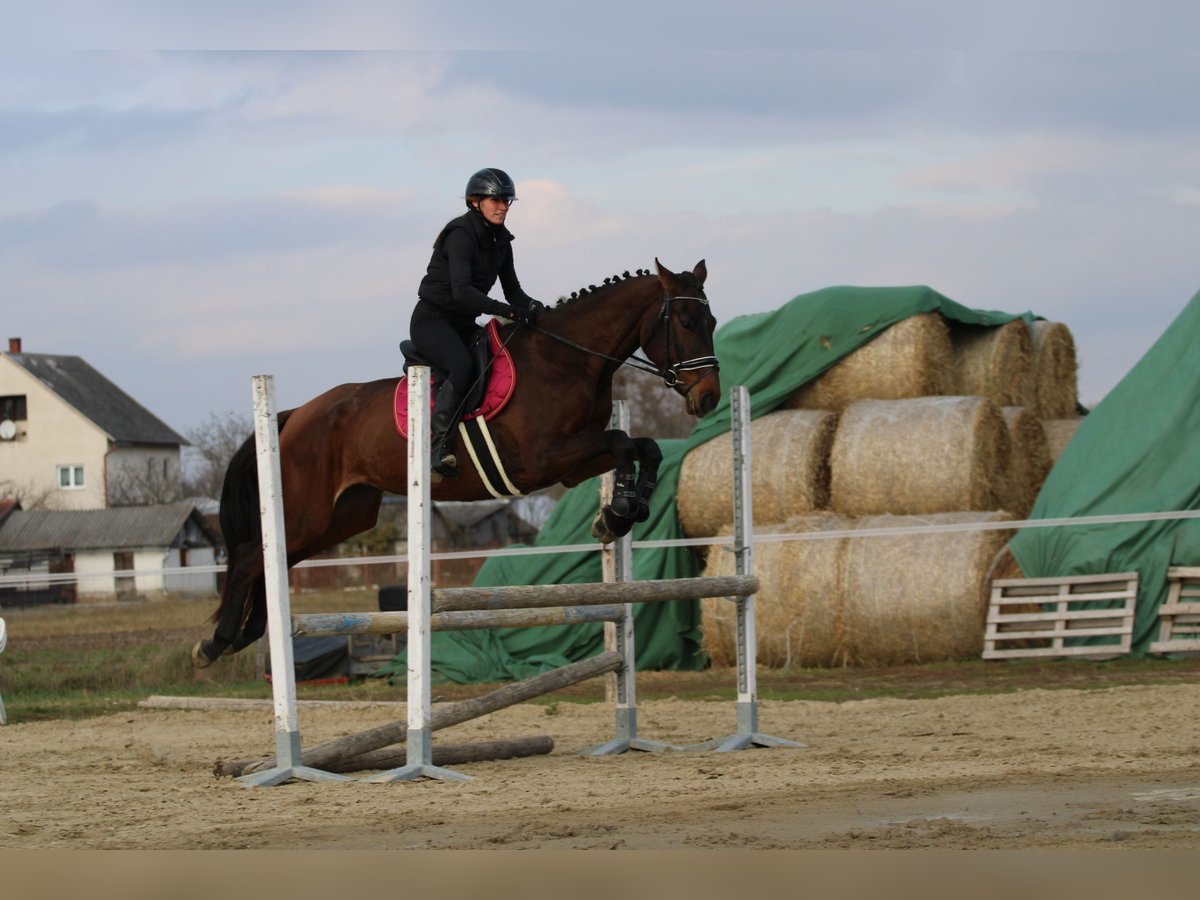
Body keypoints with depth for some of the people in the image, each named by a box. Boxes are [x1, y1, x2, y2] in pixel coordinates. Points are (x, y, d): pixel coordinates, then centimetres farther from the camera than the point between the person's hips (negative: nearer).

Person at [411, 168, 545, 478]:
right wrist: (509, 311, -38)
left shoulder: (500, 240, 7)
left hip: (463, 324, 9)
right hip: (431, 320, -9)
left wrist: (530, 306, -12)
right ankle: (441, 445, -36)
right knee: (462, 365, -35)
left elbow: (512, 289, 11)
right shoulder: (460, 234, -19)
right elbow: (462, 292, -31)